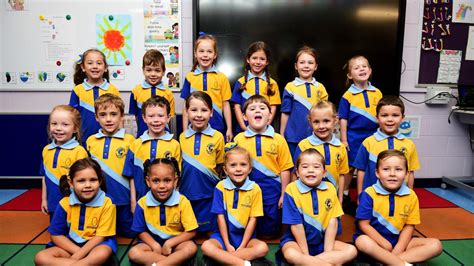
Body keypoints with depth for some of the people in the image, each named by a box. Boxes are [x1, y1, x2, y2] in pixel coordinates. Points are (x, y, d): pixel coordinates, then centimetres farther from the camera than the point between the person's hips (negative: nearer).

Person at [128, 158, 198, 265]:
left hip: (175, 242, -2)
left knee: (191, 248, -30)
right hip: (152, 242, 2)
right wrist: (155, 245, -17)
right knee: (133, 253, -25)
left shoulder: (182, 202, -15)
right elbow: (141, 231, 0)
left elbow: (191, 232, -12)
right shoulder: (142, 203, -10)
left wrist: (169, 243, -20)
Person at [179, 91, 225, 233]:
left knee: (207, 230, 11)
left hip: (208, 194, -2)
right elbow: (180, 165, 9)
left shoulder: (217, 137, -6)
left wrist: (210, 178, -6)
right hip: (186, 193, 2)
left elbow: (220, 166, 4)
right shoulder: (182, 137, 0)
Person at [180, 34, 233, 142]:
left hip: (217, 128, 0)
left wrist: (229, 129, 3)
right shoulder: (190, 77, 2)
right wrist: (185, 130, 4)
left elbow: (226, 104, 4)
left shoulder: (222, 77, 1)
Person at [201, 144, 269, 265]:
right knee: (206, 246, -28)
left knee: (262, 248, -28)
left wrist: (242, 246, -12)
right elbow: (220, 217, -7)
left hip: (245, 235, 0)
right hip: (224, 235, 0)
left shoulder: (255, 189, -6)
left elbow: (253, 219, -7)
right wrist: (227, 245, -11)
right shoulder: (220, 187, -6)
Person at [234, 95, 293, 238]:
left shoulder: (278, 139, -4)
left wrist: (284, 194, -1)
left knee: (270, 232, 13)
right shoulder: (239, 139, -3)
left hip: (272, 192, 0)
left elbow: (285, 169, -2)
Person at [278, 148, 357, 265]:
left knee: (351, 251, -11)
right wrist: (306, 254, -15)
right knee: (291, 254, -35)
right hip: (296, 240, -5)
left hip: (322, 240, 5)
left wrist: (328, 251, -11)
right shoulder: (292, 189, -16)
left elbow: (333, 220, -5)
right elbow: (296, 225, -16)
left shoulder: (330, 189, -3)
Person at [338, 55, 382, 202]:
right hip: (353, 137, -3)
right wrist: (343, 140, -7)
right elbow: (343, 119, -6)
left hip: (372, 136, 3)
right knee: (350, 167, 10)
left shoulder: (377, 93, 1)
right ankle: (345, 194, 26)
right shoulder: (348, 95, -8)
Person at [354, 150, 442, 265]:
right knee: (363, 242, -37)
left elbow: (409, 226, 2)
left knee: (436, 245, -12)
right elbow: (364, 224, -12)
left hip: (399, 240, 5)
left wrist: (398, 249, -12)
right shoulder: (369, 194, -13)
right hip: (375, 239, -4)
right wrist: (386, 245, -15)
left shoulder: (411, 196, -2)